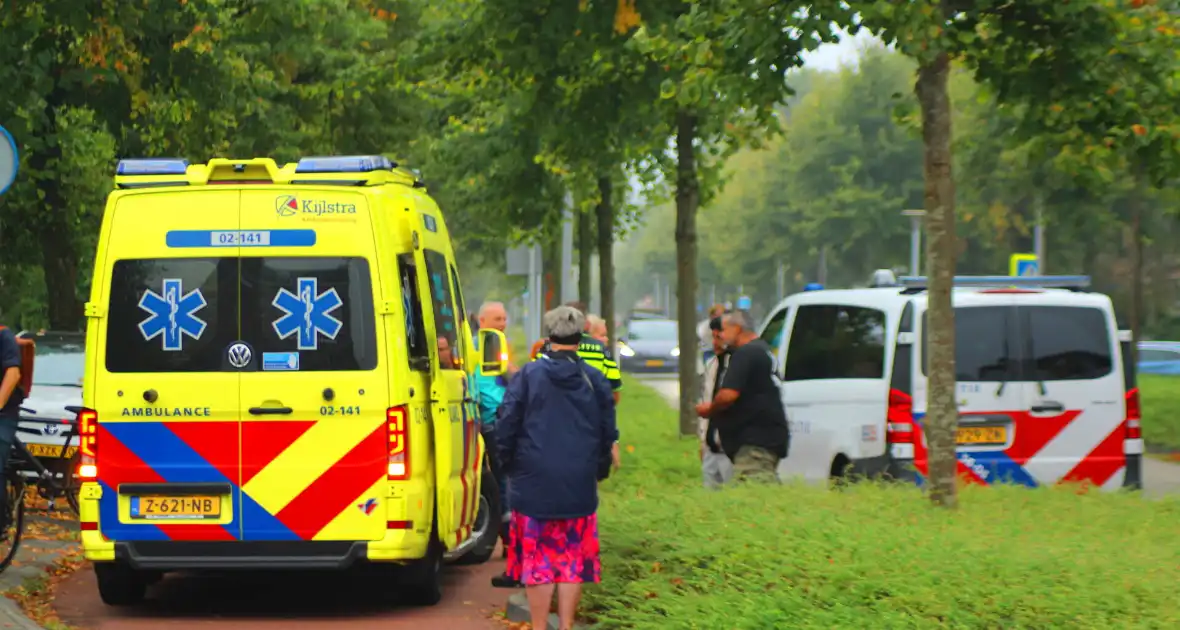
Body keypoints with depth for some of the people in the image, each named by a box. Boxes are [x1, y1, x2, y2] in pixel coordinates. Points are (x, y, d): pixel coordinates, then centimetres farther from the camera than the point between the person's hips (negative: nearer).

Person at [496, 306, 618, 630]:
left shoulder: (528, 375, -5)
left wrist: (510, 466, 10)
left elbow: (505, 427, -4)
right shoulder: (595, 380, 2)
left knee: (536, 558, 4)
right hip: (580, 487, 2)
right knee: (573, 559, 8)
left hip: (534, 482, -2)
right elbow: (608, 433, 8)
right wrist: (599, 470, 22)